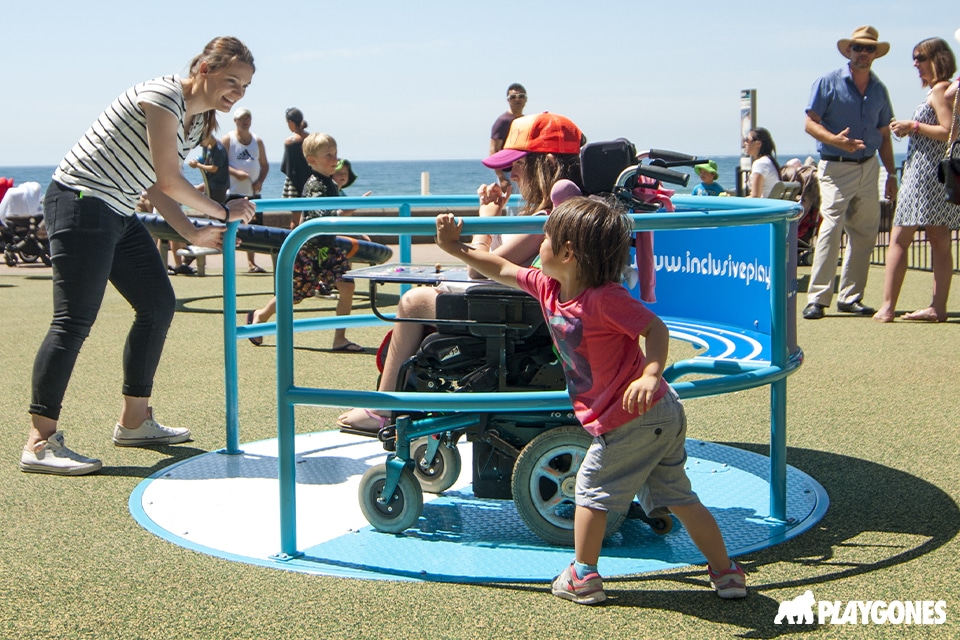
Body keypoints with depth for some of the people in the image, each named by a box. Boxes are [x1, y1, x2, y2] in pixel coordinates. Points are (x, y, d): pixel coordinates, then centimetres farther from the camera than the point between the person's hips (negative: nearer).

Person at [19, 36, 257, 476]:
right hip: (81, 203, -10)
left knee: (159, 305, 10)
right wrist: (224, 212, -10)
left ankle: (134, 422, 21)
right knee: (75, 320, -14)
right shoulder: (163, 95, -16)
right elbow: (168, 181, -21)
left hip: (119, 215, 10)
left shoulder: (196, 122, 13)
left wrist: (193, 233, 4)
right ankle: (39, 442, -11)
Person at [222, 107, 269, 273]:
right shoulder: (227, 140, 0)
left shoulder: (257, 141, 13)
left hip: (253, 192, 4)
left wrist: (260, 181, -3)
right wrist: (236, 173, -23)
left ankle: (251, 263, 13)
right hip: (234, 193, -4)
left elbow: (264, 165, 15)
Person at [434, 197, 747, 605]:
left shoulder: (604, 298, -21)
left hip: (632, 418, -9)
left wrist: (650, 375, -40)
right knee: (677, 497, 14)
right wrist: (456, 248, 15)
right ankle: (726, 572, 20)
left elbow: (655, 329, -25)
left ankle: (583, 577, 17)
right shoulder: (549, 288, 5)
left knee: (592, 488, 7)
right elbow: (503, 270, 16)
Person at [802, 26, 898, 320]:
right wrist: (835, 140, -24)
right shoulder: (829, 82, -3)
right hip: (836, 168, -6)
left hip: (868, 167, 6)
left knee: (865, 233, 5)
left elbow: (884, 135, 18)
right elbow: (810, 123, -6)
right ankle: (817, 298, -13)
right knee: (831, 229, -14)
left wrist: (891, 174, 13)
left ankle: (850, 296, 15)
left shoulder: (879, 89, 13)